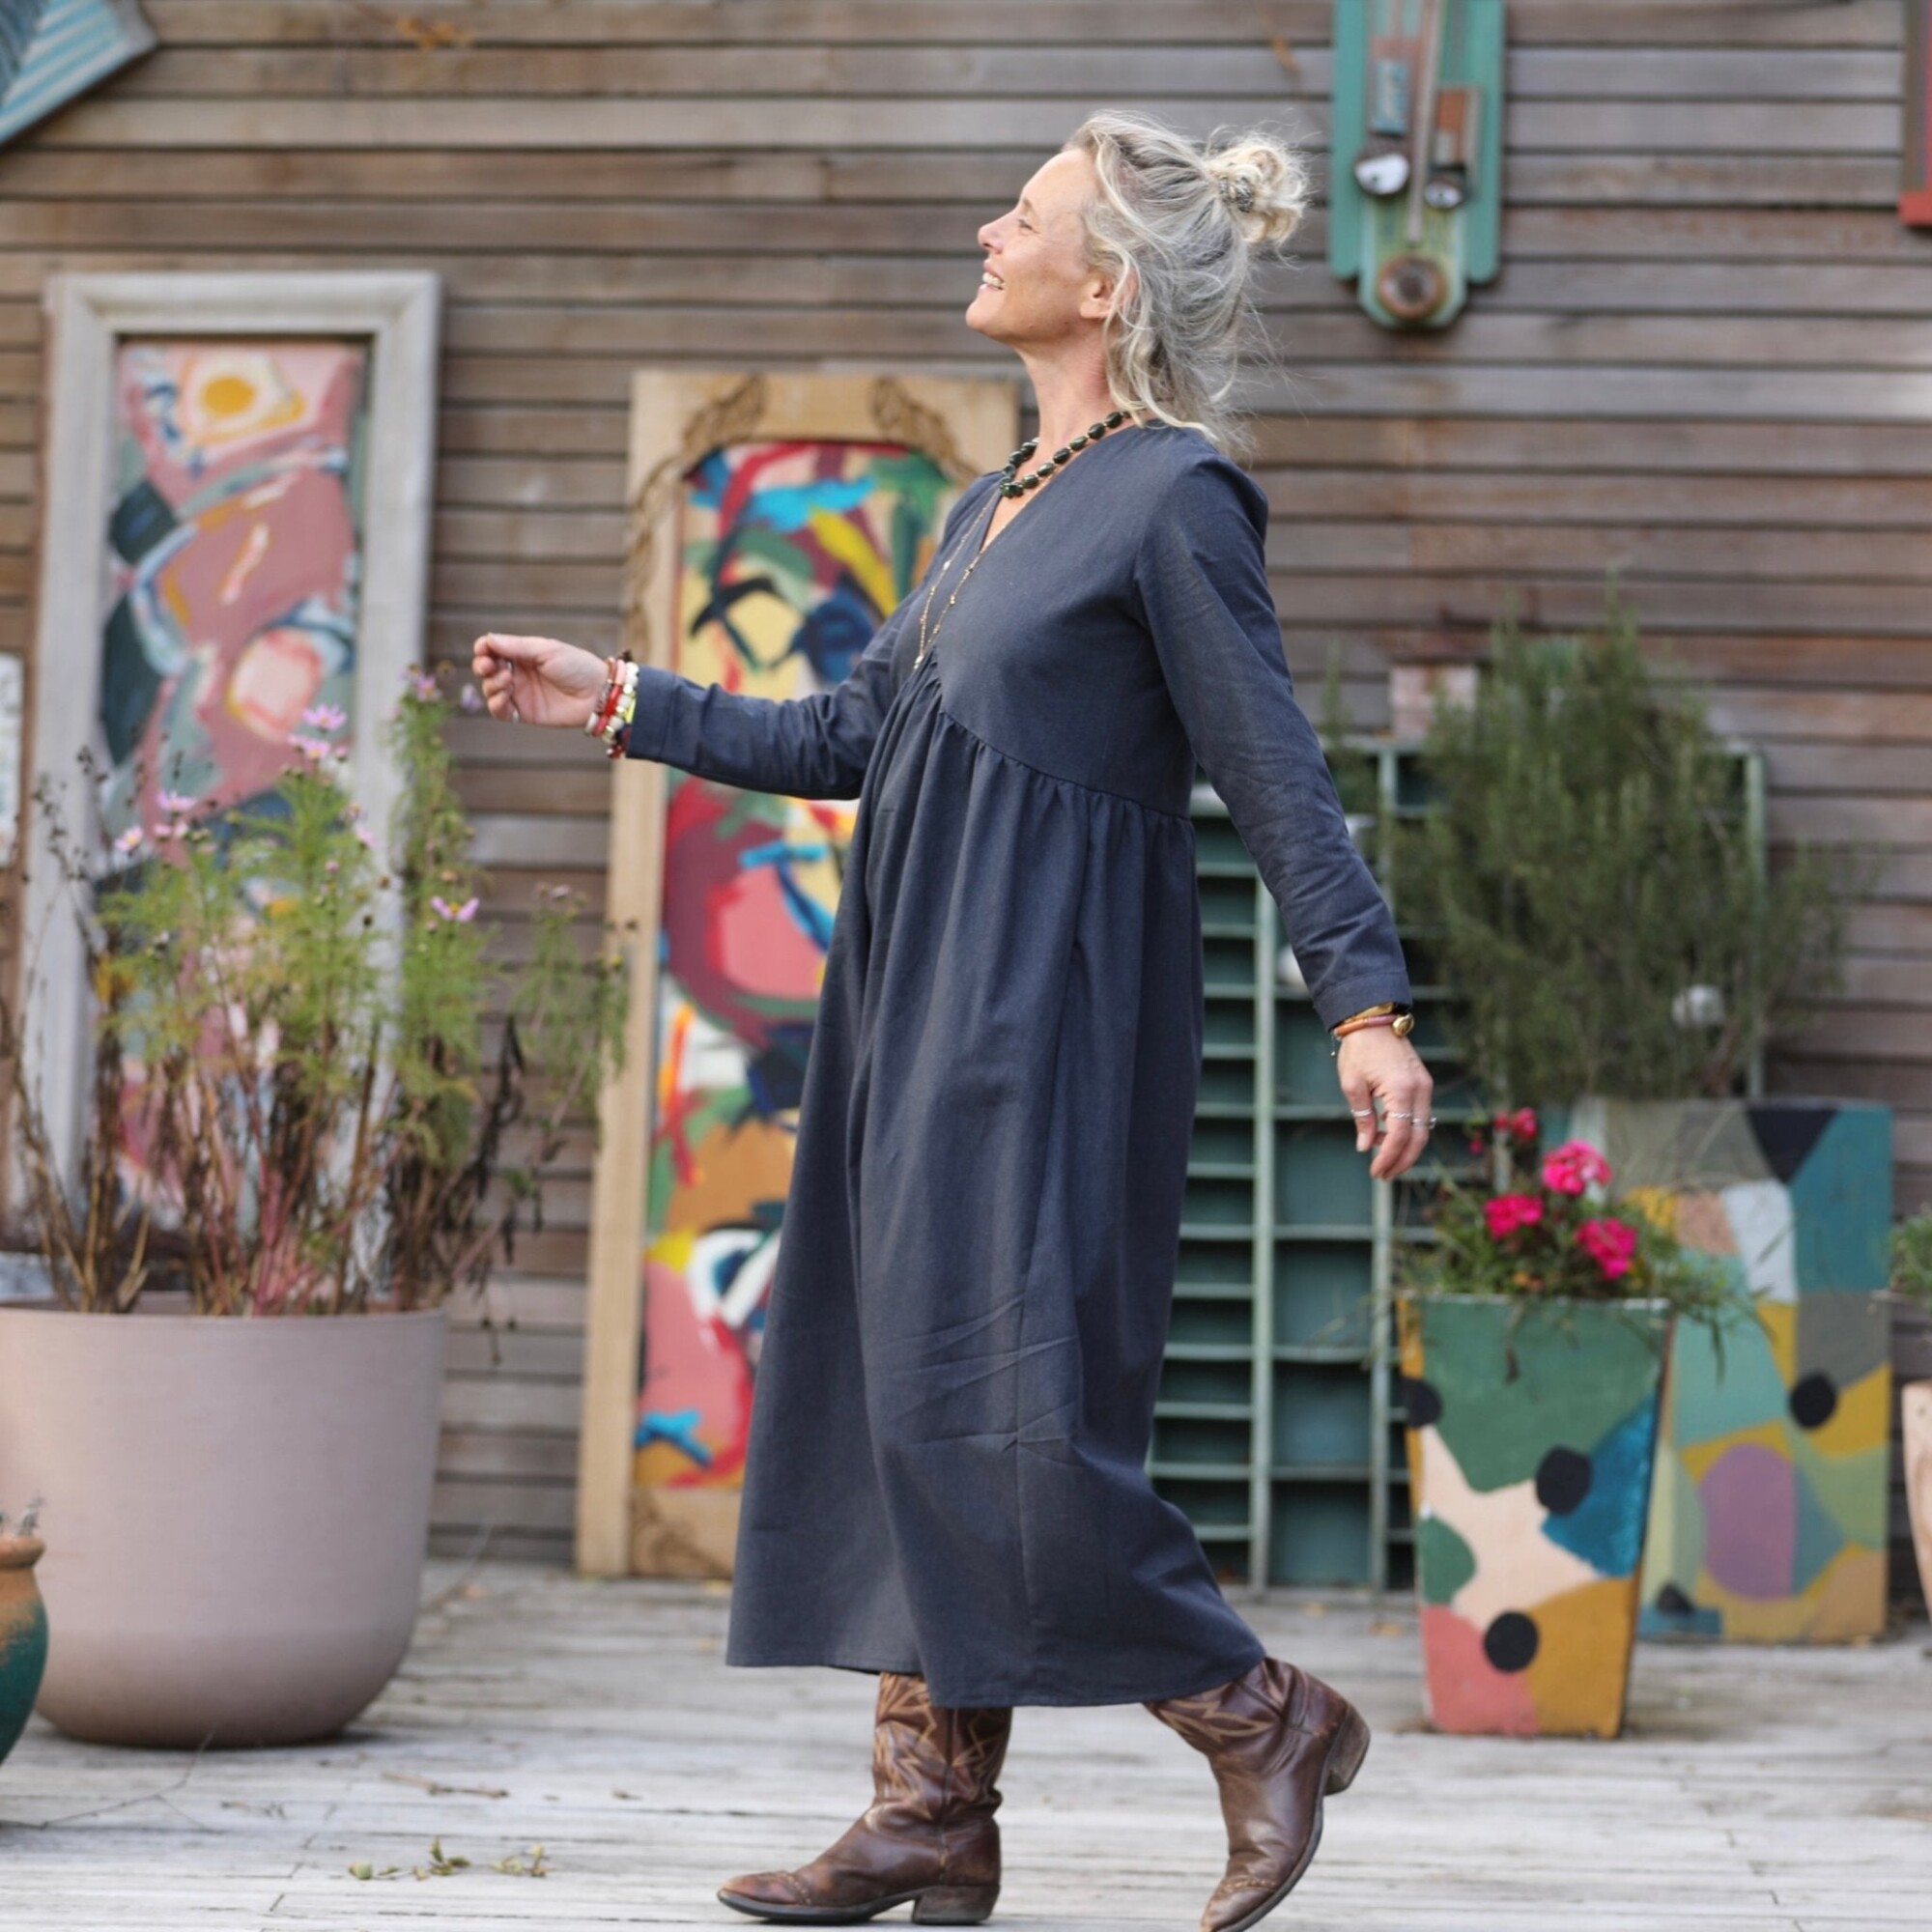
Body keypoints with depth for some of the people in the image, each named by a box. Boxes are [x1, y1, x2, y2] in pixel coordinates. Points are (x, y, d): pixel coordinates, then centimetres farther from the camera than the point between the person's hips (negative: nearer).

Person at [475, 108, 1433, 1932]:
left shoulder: (1173, 498, -8)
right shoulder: (992, 507, 17)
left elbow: (1275, 774, -12)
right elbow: (854, 736, 22)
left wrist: (1364, 1006, -19)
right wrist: (621, 701, 24)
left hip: (1049, 1020, -9)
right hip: (920, 1005, 9)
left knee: (999, 1407, -11)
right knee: (895, 1392, 7)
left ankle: (1263, 1717, 6)